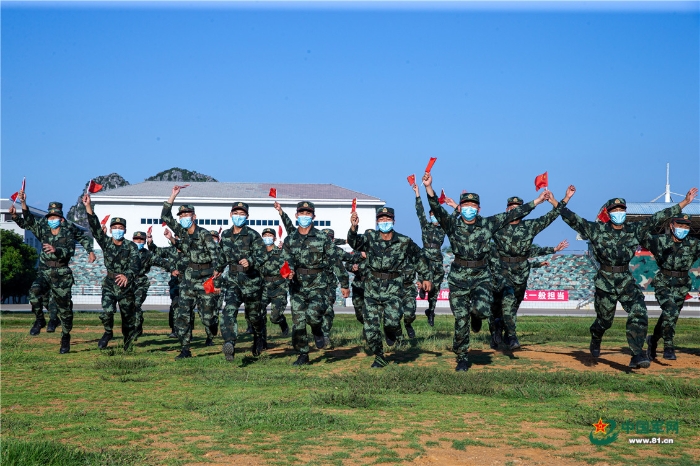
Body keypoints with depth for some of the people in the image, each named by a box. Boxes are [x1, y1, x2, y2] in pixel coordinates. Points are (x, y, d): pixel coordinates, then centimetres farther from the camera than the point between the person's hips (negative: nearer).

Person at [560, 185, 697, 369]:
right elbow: (571, 219, -8)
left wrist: (685, 202, 0)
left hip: (627, 281, 2)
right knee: (604, 320, 11)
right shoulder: (597, 230, -5)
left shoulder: (635, 230, 2)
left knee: (639, 314, -19)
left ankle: (637, 355, -19)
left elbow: (658, 217, 1)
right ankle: (595, 342, 45)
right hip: (605, 281, -2)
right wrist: (566, 200, -21)